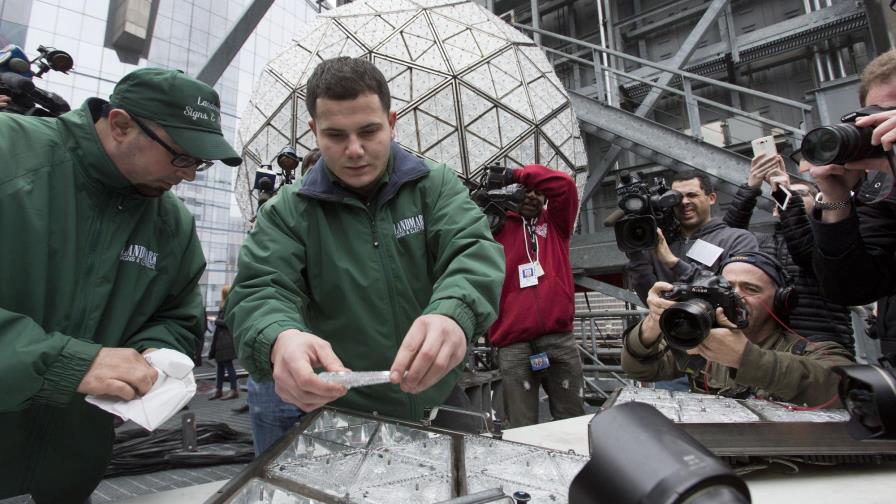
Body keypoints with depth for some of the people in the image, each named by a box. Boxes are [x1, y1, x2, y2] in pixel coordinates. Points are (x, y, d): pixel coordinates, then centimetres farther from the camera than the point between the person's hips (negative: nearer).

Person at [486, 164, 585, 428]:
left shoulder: (555, 224, 19)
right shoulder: (497, 227, 15)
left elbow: (564, 185, 4)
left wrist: (515, 174, 4)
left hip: (559, 338, 2)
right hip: (513, 344, -2)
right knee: (522, 429, -2)